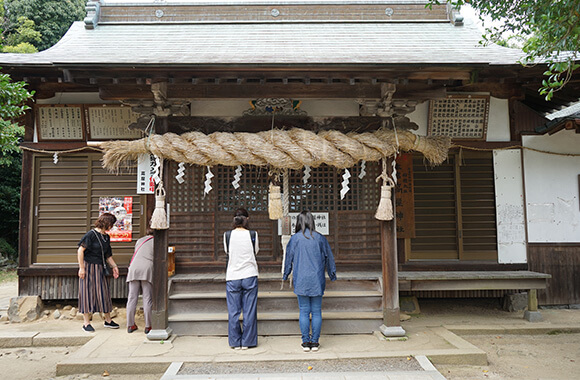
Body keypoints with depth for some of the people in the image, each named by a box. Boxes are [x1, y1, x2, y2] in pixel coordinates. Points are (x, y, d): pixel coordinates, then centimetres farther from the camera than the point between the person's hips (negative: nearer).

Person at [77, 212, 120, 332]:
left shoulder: (106, 237, 10)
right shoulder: (91, 234, -12)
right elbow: (80, 251, -14)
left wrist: (114, 266, 11)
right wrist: (81, 268, -16)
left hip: (99, 268, 7)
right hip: (88, 267, -7)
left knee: (104, 293, 8)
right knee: (87, 293, 0)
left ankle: (108, 320, 18)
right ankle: (86, 323, 10)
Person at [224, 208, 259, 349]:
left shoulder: (228, 235, -5)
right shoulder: (253, 234, -6)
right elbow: (256, 251, 6)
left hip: (232, 277, 1)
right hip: (250, 276, -1)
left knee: (233, 311, 9)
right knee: (249, 310, 8)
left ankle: (235, 342, 17)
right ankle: (247, 342, 15)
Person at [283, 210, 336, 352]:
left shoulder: (295, 238, -3)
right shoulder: (320, 238, 1)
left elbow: (288, 258, 5)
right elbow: (329, 258, 10)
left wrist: (285, 275, 20)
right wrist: (332, 275, 24)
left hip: (301, 281, -1)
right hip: (317, 281, 1)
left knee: (304, 311, 5)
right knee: (316, 311, 6)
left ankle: (306, 342, 9)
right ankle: (315, 342, 11)